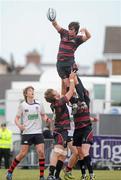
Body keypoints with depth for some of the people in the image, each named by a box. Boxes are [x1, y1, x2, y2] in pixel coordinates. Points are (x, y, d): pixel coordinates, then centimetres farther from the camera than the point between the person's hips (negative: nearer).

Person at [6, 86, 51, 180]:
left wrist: (47, 119, -6)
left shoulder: (39, 104, 5)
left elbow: (43, 115, 16)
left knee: (41, 152, -10)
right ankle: (10, 171, 12)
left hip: (38, 132, 2)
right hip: (27, 132, -2)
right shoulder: (22, 105, 0)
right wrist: (19, 125, -15)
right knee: (23, 153, -5)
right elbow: (17, 118, 6)